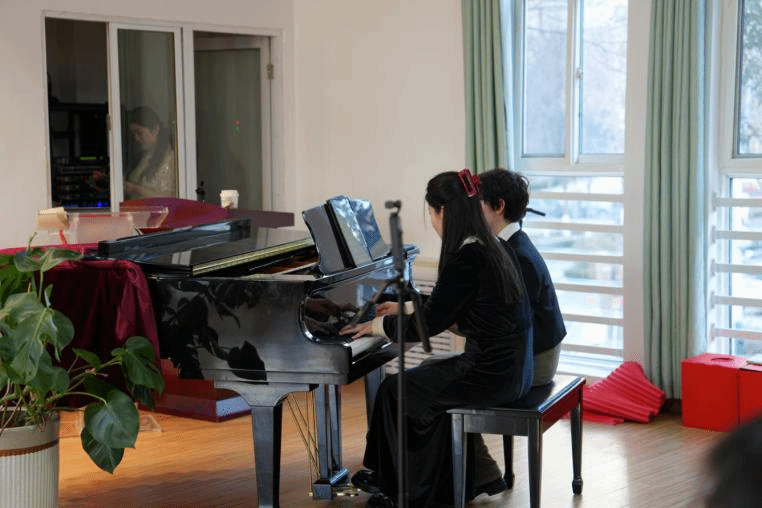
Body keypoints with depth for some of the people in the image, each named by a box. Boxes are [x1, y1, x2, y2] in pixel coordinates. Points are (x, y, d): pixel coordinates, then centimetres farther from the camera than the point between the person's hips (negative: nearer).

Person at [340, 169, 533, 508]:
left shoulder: (466, 256, -19)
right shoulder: (486, 246, 10)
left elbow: (429, 323, -14)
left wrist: (377, 325, 1)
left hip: (491, 371, -9)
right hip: (509, 365, 9)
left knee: (394, 390, 5)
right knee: (426, 378, 23)